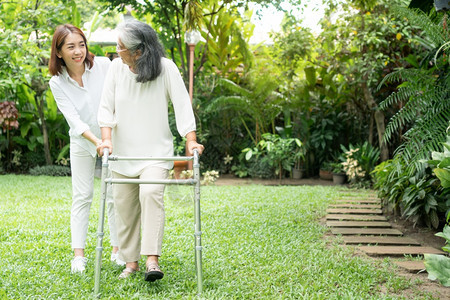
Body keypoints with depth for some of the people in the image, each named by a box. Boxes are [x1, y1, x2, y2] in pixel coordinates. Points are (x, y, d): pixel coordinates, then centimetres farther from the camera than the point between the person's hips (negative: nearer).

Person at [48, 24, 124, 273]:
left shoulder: (103, 65, -15)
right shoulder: (57, 83, -12)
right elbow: (74, 119, -19)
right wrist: (97, 142, -32)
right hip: (82, 143, 0)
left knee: (115, 195, 3)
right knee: (81, 196, -1)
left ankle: (117, 249, 13)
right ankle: (79, 254, 3)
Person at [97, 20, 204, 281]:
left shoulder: (166, 68, -11)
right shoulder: (117, 67, -3)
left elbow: (182, 105, -12)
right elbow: (107, 107, 0)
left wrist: (191, 141, -21)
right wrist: (106, 139, -13)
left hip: (156, 151, -3)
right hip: (123, 152, 4)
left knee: (151, 194, -24)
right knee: (125, 205, 6)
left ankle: (152, 260, -25)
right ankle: (131, 261, 18)